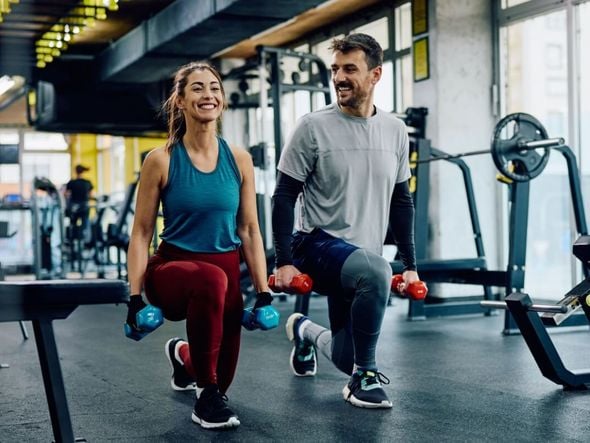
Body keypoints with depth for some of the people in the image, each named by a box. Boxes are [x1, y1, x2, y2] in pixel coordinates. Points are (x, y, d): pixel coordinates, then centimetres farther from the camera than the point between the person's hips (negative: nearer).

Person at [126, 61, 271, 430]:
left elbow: (249, 230, 3)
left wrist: (263, 291, -2)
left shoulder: (239, 160, -1)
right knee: (211, 280, -40)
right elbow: (141, 233, -6)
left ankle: (183, 355, 51)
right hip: (173, 267, -4)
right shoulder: (161, 160, -8)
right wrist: (136, 296, -13)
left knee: (223, 376, 12)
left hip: (227, 271, 4)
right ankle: (207, 396, -22)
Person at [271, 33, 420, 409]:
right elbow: (284, 197, -8)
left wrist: (410, 264, 7)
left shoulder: (395, 131, 4)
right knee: (375, 273, -38)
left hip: (364, 256, 5)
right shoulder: (314, 128, -9)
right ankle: (364, 376, -17)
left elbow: (401, 201, 11)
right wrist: (284, 262, -14)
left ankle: (305, 331, 43)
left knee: (347, 357, 8)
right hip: (319, 244, -5)